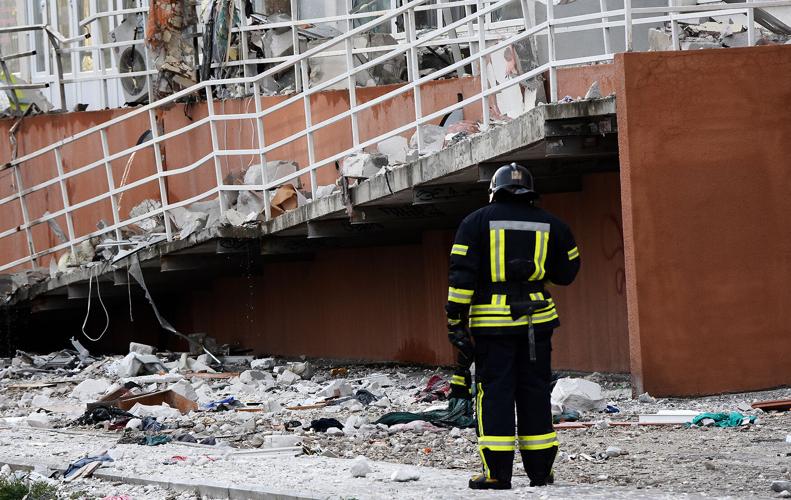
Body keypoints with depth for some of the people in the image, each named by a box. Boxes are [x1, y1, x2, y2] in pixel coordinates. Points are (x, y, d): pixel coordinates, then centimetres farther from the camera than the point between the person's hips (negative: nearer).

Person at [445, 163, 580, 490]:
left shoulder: (477, 222, 1)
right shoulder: (550, 224, 9)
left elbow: (461, 276, -5)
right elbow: (567, 272, 16)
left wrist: (456, 323, -3)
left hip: (492, 321, -3)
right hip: (536, 321, 3)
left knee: (494, 392, 0)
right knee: (535, 392, 10)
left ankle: (497, 472, -5)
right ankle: (540, 470, 11)